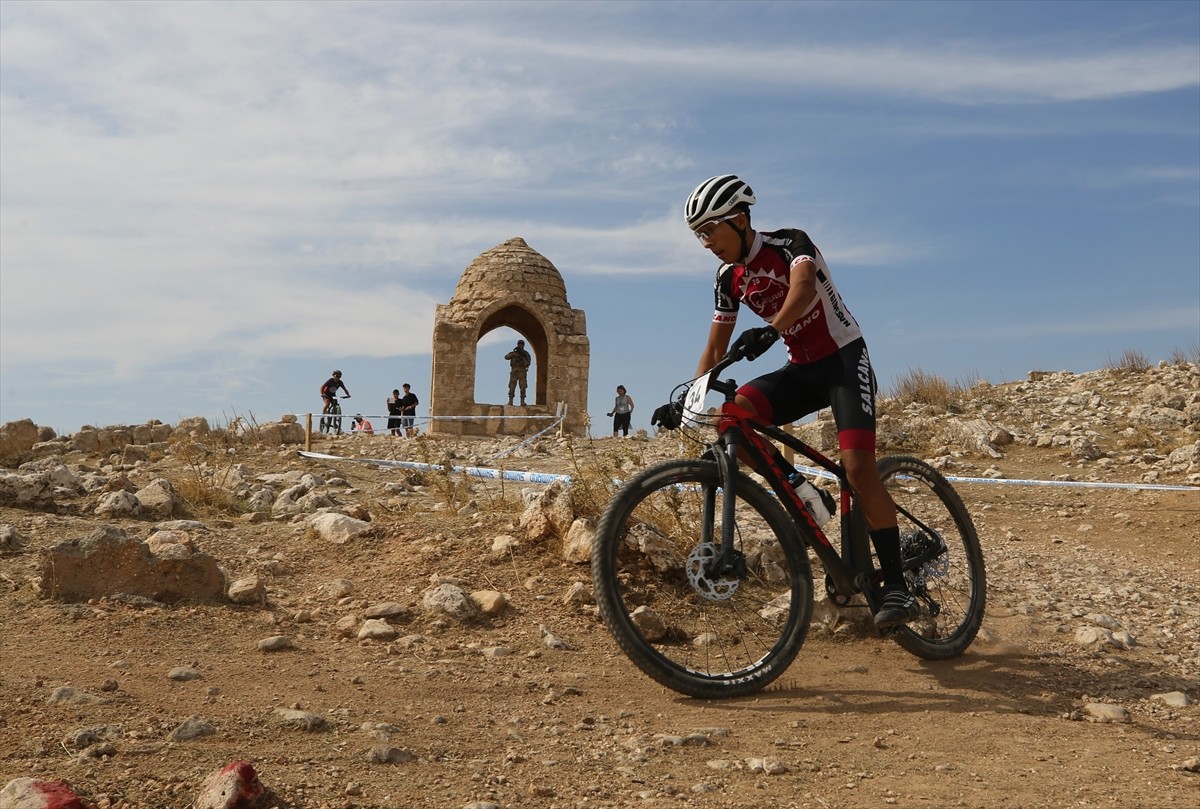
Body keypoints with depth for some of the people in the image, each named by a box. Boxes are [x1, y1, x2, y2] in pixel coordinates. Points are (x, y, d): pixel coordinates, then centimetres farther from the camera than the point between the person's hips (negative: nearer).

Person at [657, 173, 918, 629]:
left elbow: (802, 285, -37)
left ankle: (896, 586, -14)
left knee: (858, 467, -22)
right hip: (801, 369, 6)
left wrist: (771, 330, -55)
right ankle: (798, 489, -4)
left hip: (844, 358, -6)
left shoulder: (789, 244, -14)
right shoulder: (729, 278, 4)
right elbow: (715, 349, 7)